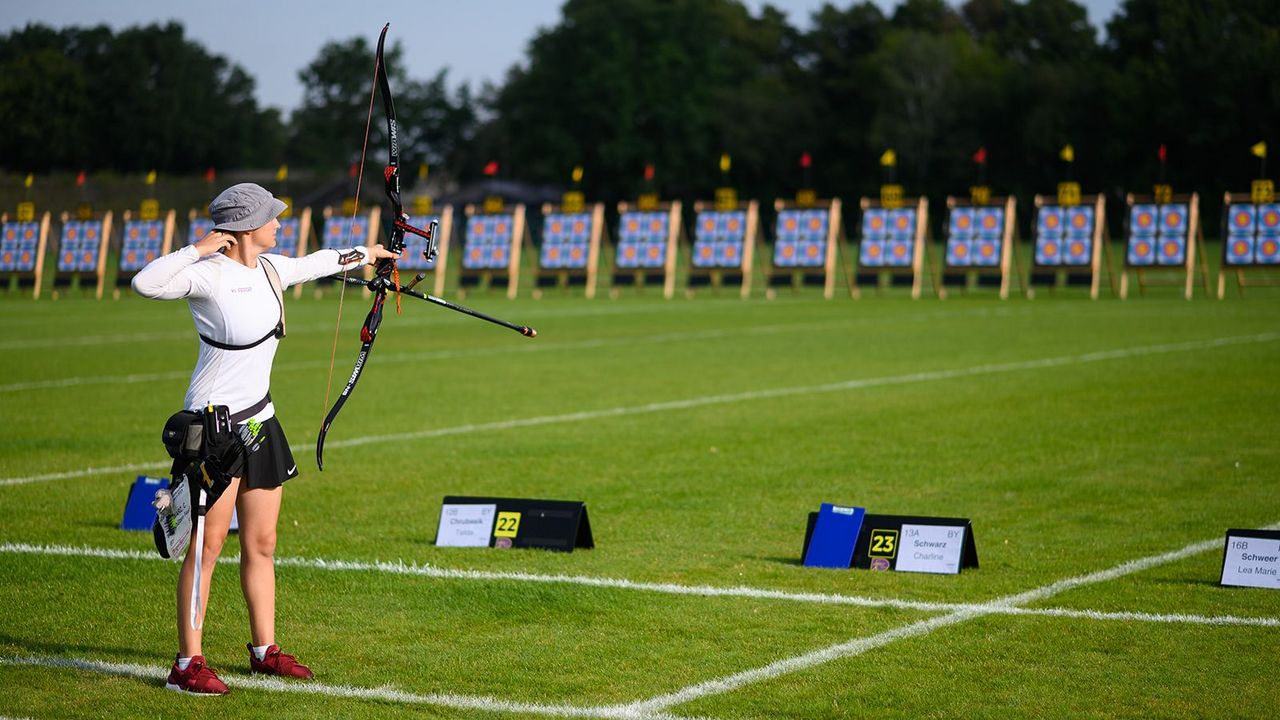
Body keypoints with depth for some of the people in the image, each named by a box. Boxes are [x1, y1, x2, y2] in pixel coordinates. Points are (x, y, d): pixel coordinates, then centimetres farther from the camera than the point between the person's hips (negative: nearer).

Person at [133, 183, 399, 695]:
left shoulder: (271, 269, 8)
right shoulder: (209, 274, -15)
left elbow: (315, 264, 29)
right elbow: (145, 284, -30)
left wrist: (365, 254, 42)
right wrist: (199, 248, -28)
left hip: (259, 422, 8)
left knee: (262, 544, 13)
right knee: (208, 543, -6)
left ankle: (264, 649, 24)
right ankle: (188, 663, -1)